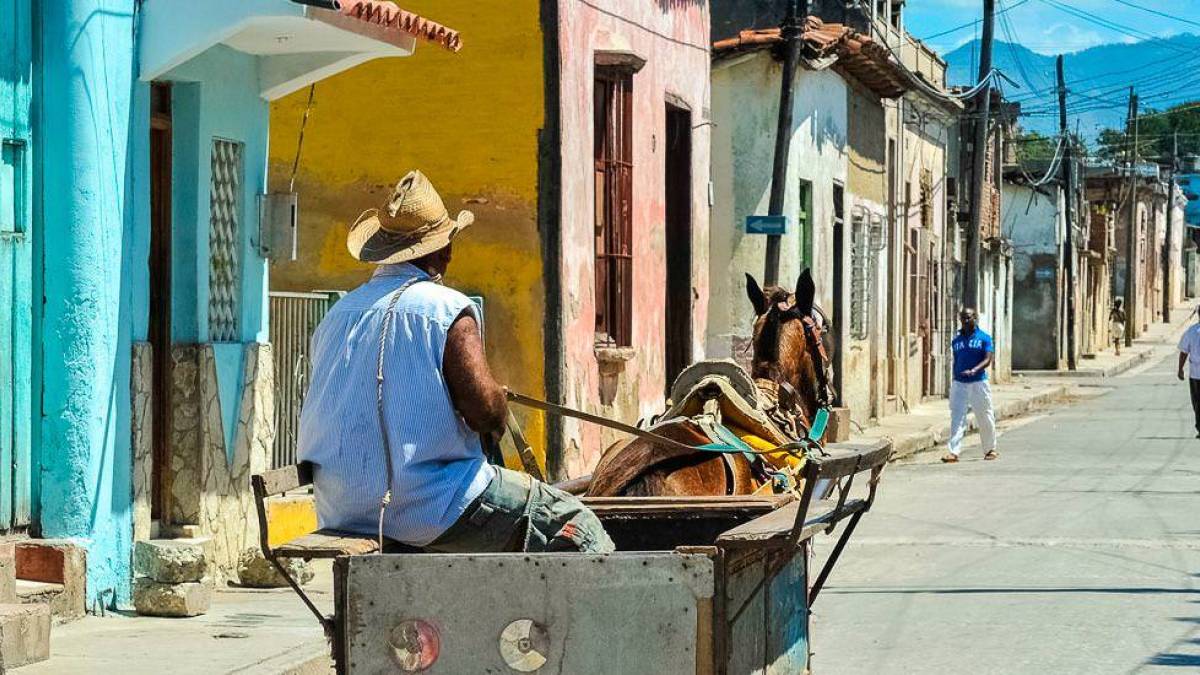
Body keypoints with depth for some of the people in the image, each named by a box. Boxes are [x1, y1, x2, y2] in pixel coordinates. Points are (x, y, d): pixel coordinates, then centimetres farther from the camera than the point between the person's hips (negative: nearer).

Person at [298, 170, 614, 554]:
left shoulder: (337, 314, 10)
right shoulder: (447, 309, -8)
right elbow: (484, 408, -18)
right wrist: (500, 413, 6)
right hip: (426, 505, -7)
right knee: (576, 526, 3)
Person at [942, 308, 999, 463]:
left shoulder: (984, 338, -1)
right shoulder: (956, 340, 12)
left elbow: (988, 359, -12)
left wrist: (974, 370, -28)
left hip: (978, 382, -3)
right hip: (959, 383, 3)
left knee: (985, 418, 7)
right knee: (957, 418, -8)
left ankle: (990, 449, 24)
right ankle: (954, 451, -14)